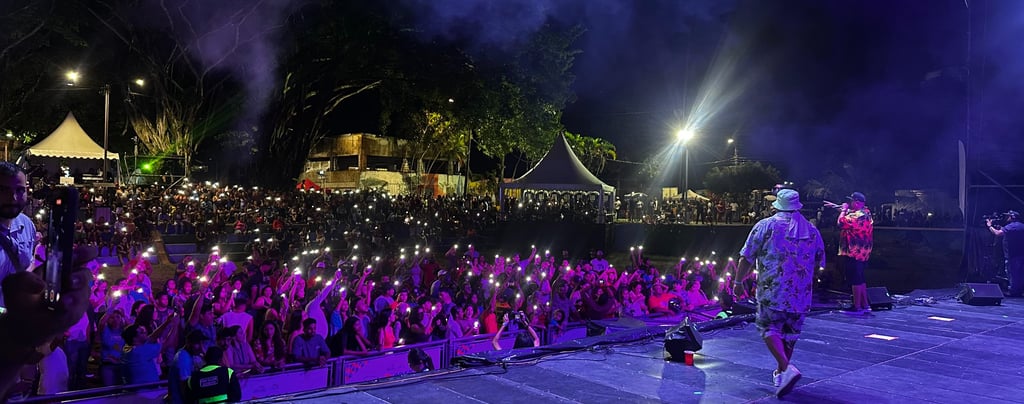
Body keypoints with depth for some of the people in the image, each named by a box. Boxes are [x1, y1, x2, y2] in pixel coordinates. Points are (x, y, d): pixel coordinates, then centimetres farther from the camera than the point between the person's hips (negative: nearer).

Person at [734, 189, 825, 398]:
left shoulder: (765, 226, -4)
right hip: (801, 295, 4)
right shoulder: (812, 231, 9)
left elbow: (746, 258, -5)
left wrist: (738, 281, 7)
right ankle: (780, 373, 28)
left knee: (769, 328, 3)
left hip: (772, 292, -4)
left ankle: (786, 368, -17)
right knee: (790, 333, 16)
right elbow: (819, 263, 18)